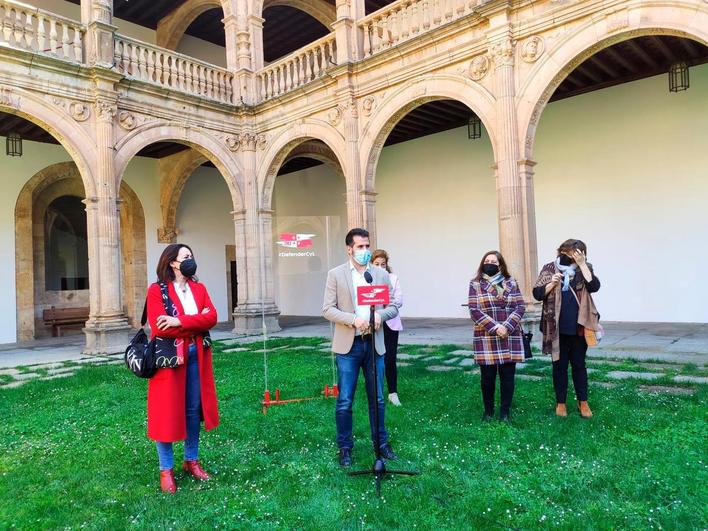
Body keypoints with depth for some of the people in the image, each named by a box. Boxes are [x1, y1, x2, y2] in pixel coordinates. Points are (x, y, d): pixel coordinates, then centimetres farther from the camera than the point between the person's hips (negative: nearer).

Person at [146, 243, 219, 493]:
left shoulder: (199, 288, 8)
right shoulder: (156, 290, -8)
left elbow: (212, 317, -6)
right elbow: (159, 328, -18)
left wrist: (180, 321, -18)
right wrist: (197, 323, -13)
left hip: (196, 355, 5)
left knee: (194, 410, 13)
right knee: (167, 412, 3)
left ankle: (192, 460, 28)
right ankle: (166, 469, 16)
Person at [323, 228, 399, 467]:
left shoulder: (381, 274, 6)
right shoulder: (336, 274, -1)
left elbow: (393, 306, 7)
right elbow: (328, 310, -5)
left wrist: (380, 315, -15)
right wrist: (353, 319, -19)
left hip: (374, 343, 2)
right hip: (348, 345, -2)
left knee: (377, 398, 12)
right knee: (344, 401, 3)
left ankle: (381, 442, 28)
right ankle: (345, 447, 19)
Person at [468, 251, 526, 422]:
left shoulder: (511, 283, 8)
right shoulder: (475, 284, 3)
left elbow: (520, 307, 1)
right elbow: (474, 311, -6)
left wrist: (506, 327, -14)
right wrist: (494, 327, -16)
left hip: (510, 337, 1)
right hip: (486, 338, -1)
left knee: (508, 376, 5)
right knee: (487, 377, 4)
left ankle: (505, 412, 18)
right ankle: (488, 410, 21)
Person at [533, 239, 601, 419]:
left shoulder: (584, 269, 2)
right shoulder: (549, 268, -1)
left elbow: (594, 286, -16)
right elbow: (537, 294, -3)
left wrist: (582, 264, -18)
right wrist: (552, 283, -20)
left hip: (578, 328, 1)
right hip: (557, 328, 0)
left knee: (579, 364, 11)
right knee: (559, 365, 9)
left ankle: (583, 402, 24)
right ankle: (560, 402, 21)